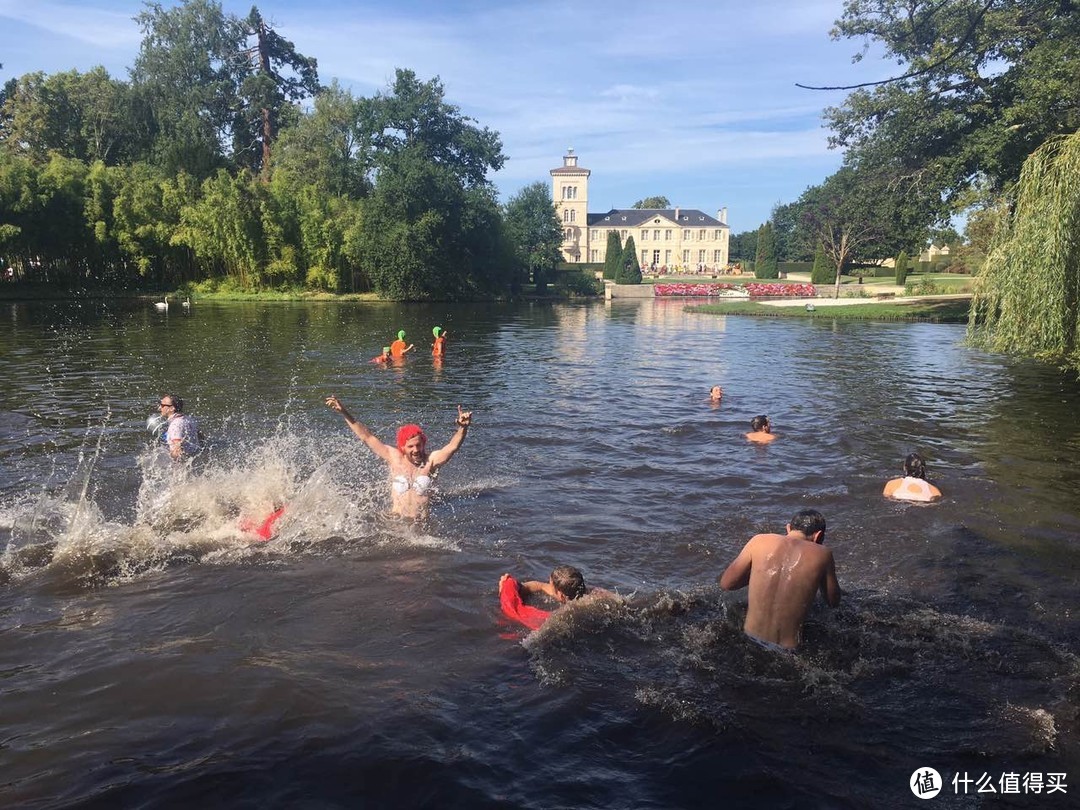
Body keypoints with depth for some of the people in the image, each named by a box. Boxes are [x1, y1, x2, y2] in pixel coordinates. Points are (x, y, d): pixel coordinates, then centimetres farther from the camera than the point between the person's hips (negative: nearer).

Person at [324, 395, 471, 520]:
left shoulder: (431, 460, 0)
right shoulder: (395, 458, 5)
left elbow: (452, 446, -16)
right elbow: (367, 437, 7)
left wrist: (463, 428, -36)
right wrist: (344, 413, 5)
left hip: (421, 524, -1)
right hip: (394, 522, 1)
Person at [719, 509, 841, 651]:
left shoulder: (759, 541, -7)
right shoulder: (822, 554, -9)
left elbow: (726, 583, -3)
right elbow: (834, 602, 4)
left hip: (751, 637, 2)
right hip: (789, 647, -1)